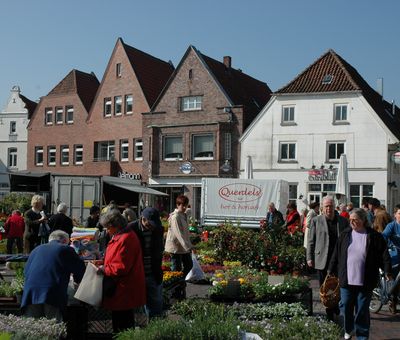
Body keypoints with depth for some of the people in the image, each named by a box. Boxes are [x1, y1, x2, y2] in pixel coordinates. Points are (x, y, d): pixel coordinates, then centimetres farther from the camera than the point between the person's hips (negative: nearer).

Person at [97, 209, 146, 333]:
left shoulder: (125, 239, -22)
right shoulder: (120, 237, 12)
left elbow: (121, 267, -23)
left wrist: (104, 269, -11)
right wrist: (104, 264, 10)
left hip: (123, 292, -10)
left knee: (122, 325, -2)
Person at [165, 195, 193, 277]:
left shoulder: (183, 215, 11)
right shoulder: (175, 217, -18)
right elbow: (178, 233, -27)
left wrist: (189, 245, 15)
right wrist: (186, 246, -33)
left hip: (184, 247, 9)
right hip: (176, 247, -9)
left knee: (189, 265, 14)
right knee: (177, 269, -3)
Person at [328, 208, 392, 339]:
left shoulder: (374, 236, -4)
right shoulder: (345, 235, 4)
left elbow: (384, 255, -4)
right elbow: (336, 254, 9)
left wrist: (387, 271, -13)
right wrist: (332, 271, 11)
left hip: (365, 282, -2)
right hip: (346, 279, 3)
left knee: (362, 310, 5)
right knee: (346, 307, 9)